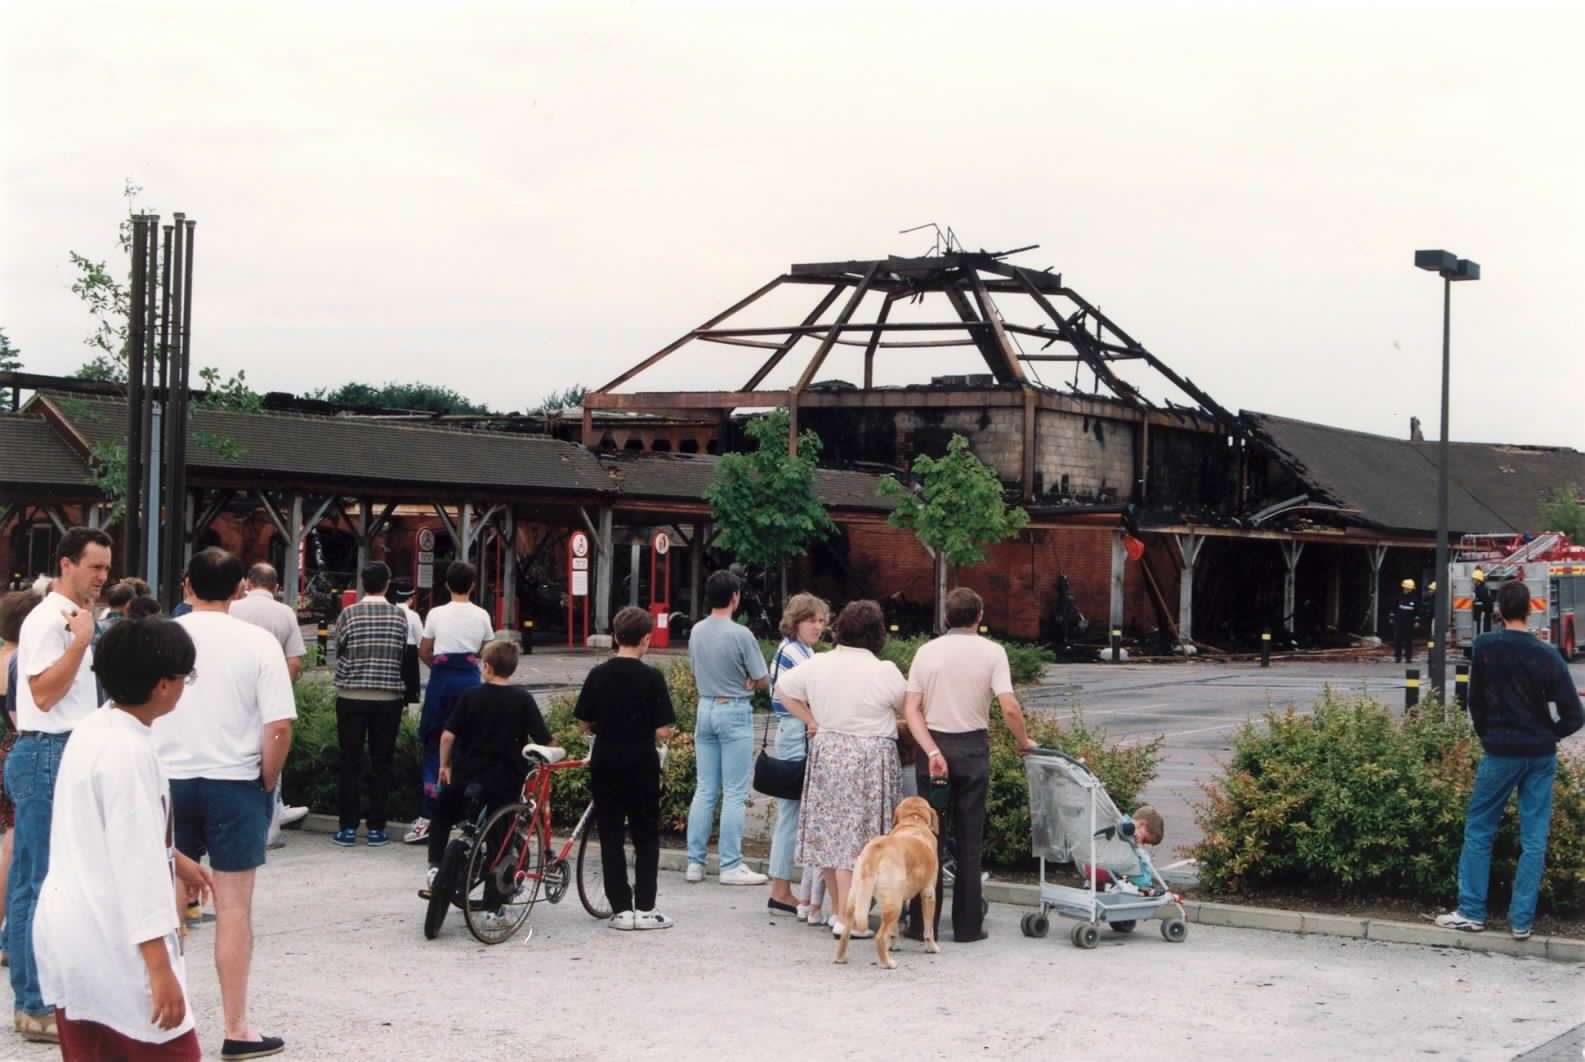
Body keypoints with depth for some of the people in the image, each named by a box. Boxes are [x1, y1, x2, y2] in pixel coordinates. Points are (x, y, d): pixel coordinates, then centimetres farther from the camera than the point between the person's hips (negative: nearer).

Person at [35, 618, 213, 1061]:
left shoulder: (92, 730, 10)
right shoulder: (130, 752, -20)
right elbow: (136, 866, -24)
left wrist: (176, 859, 41)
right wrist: (160, 969, -24)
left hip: (66, 932, 10)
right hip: (112, 943, -9)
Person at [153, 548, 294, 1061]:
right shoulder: (258, 643, -7)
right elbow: (279, 727, -13)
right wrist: (267, 784, 1)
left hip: (168, 781, 2)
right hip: (234, 783, -2)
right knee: (233, 907, 2)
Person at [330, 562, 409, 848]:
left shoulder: (348, 614, -5)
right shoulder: (399, 616, -1)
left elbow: (338, 652, 4)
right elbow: (405, 655, 5)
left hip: (352, 697, -1)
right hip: (389, 698, 1)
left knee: (350, 763, 5)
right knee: (382, 763, 7)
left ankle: (347, 827, 6)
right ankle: (376, 828, 8)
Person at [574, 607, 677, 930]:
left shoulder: (598, 675, -2)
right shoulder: (651, 678, -10)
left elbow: (584, 724, 3)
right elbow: (662, 731, -12)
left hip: (605, 766, 2)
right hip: (641, 768, -2)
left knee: (611, 837, 7)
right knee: (646, 837, 8)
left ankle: (621, 909, 6)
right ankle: (644, 909, 5)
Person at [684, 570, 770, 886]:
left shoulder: (696, 631, 4)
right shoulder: (740, 634, -16)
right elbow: (762, 680, -9)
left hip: (705, 708, 6)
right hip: (734, 711, -6)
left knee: (705, 790, 11)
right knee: (734, 793, -1)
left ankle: (695, 862, 13)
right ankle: (731, 866, 1)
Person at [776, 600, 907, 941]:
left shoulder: (817, 665, -1)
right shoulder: (884, 672, -13)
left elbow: (782, 689, 12)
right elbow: (908, 708, 1)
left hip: (826, 752, 5)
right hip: (871, 756, -5)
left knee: (830, 832, 13)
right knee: (856, 836, -2)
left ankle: (837, 910, 24)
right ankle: (847, 918, -2)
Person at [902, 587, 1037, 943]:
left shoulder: (927, 651, 2)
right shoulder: (991, 652, -5)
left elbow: (911, 709, -5)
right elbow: (1010, 707, -13)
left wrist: (932, 751, -9)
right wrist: (1023, 743, 2)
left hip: (933, 744, 2)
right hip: (972, 747, -2)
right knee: (969, 840, 5)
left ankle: (923, 923, 9)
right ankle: (967, 925, 7)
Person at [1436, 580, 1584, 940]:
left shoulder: (1484, 648, -7)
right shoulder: (1547, 655, -7)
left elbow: (1475, 701, 2)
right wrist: (1548, 736, 9)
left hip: (1500, 753, -1)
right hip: (1541, 756, 1)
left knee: (1479, 830, 10)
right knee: (1534, 839, 5)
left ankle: (1471, 911, 9)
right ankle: (1522, 920, 6)